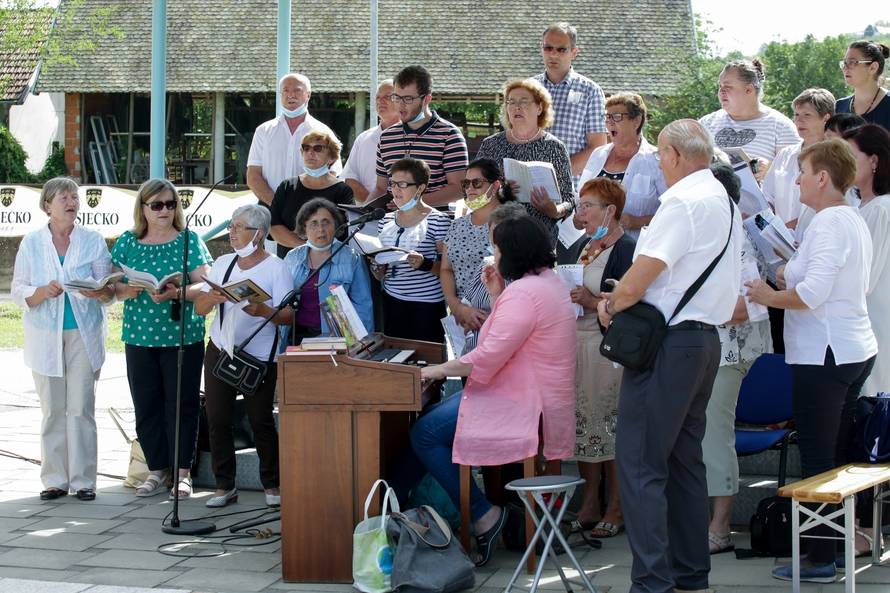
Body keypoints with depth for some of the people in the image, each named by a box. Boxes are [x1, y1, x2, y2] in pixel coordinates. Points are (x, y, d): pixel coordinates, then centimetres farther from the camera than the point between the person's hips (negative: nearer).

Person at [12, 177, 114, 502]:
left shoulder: (92, 241, 5)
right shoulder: (32, 243, 6)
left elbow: (109, 290, 4)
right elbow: (18, 292, 3)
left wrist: (99, 292, -20)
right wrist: (43, 292, -17)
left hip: (83, 334, -1)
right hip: (46, 337, 1)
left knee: (81, 408, -3)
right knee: (52, 410, 2)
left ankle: (83, 480, 1)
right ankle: (55, 479, 9)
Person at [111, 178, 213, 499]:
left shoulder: (189, 240, 0)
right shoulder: (127, 242, 8)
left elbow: (204, 285, -7)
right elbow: (113, 286, 8)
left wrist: (176, 293, -24)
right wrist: (126, 290, -14)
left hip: (182, 337, -3)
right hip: (139, 337, 3)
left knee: (182, 405, 0)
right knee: (146, 406, 6)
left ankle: (182, 471, 8)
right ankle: (157, 470, 17)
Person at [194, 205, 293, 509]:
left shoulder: (275, 267, -4)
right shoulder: (223, 264, 11)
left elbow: (287, 315, -10)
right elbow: (199, 308, 8)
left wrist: (263, 311, -29)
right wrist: (212, 297, -14)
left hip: (259, 356, -5)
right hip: (220, 351, 5)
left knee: (260, 421, -1)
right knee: (217, 419, 3)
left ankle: (272, 485, 13)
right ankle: (224, 486, 12)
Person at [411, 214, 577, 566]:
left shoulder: (523, 293, -21)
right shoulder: (548, 280, 14)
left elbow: (486, 360, -24)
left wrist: (436, 371, -12)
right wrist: (496, 296, 11)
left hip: (525, 406, -12)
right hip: (535, 395, 12)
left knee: (424, 435, -14)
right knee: (428, 416, 14)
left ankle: (482, 516, -12)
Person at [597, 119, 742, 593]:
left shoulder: (682, 201, -15)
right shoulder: (724, 199, 17)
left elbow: (643, 272, -19)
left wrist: (611, 304, 0)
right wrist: (627, 296, 10)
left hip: (668, 342, -10)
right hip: (706, 336, 10)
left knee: (639, 464, -9)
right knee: (684, 458, 16)